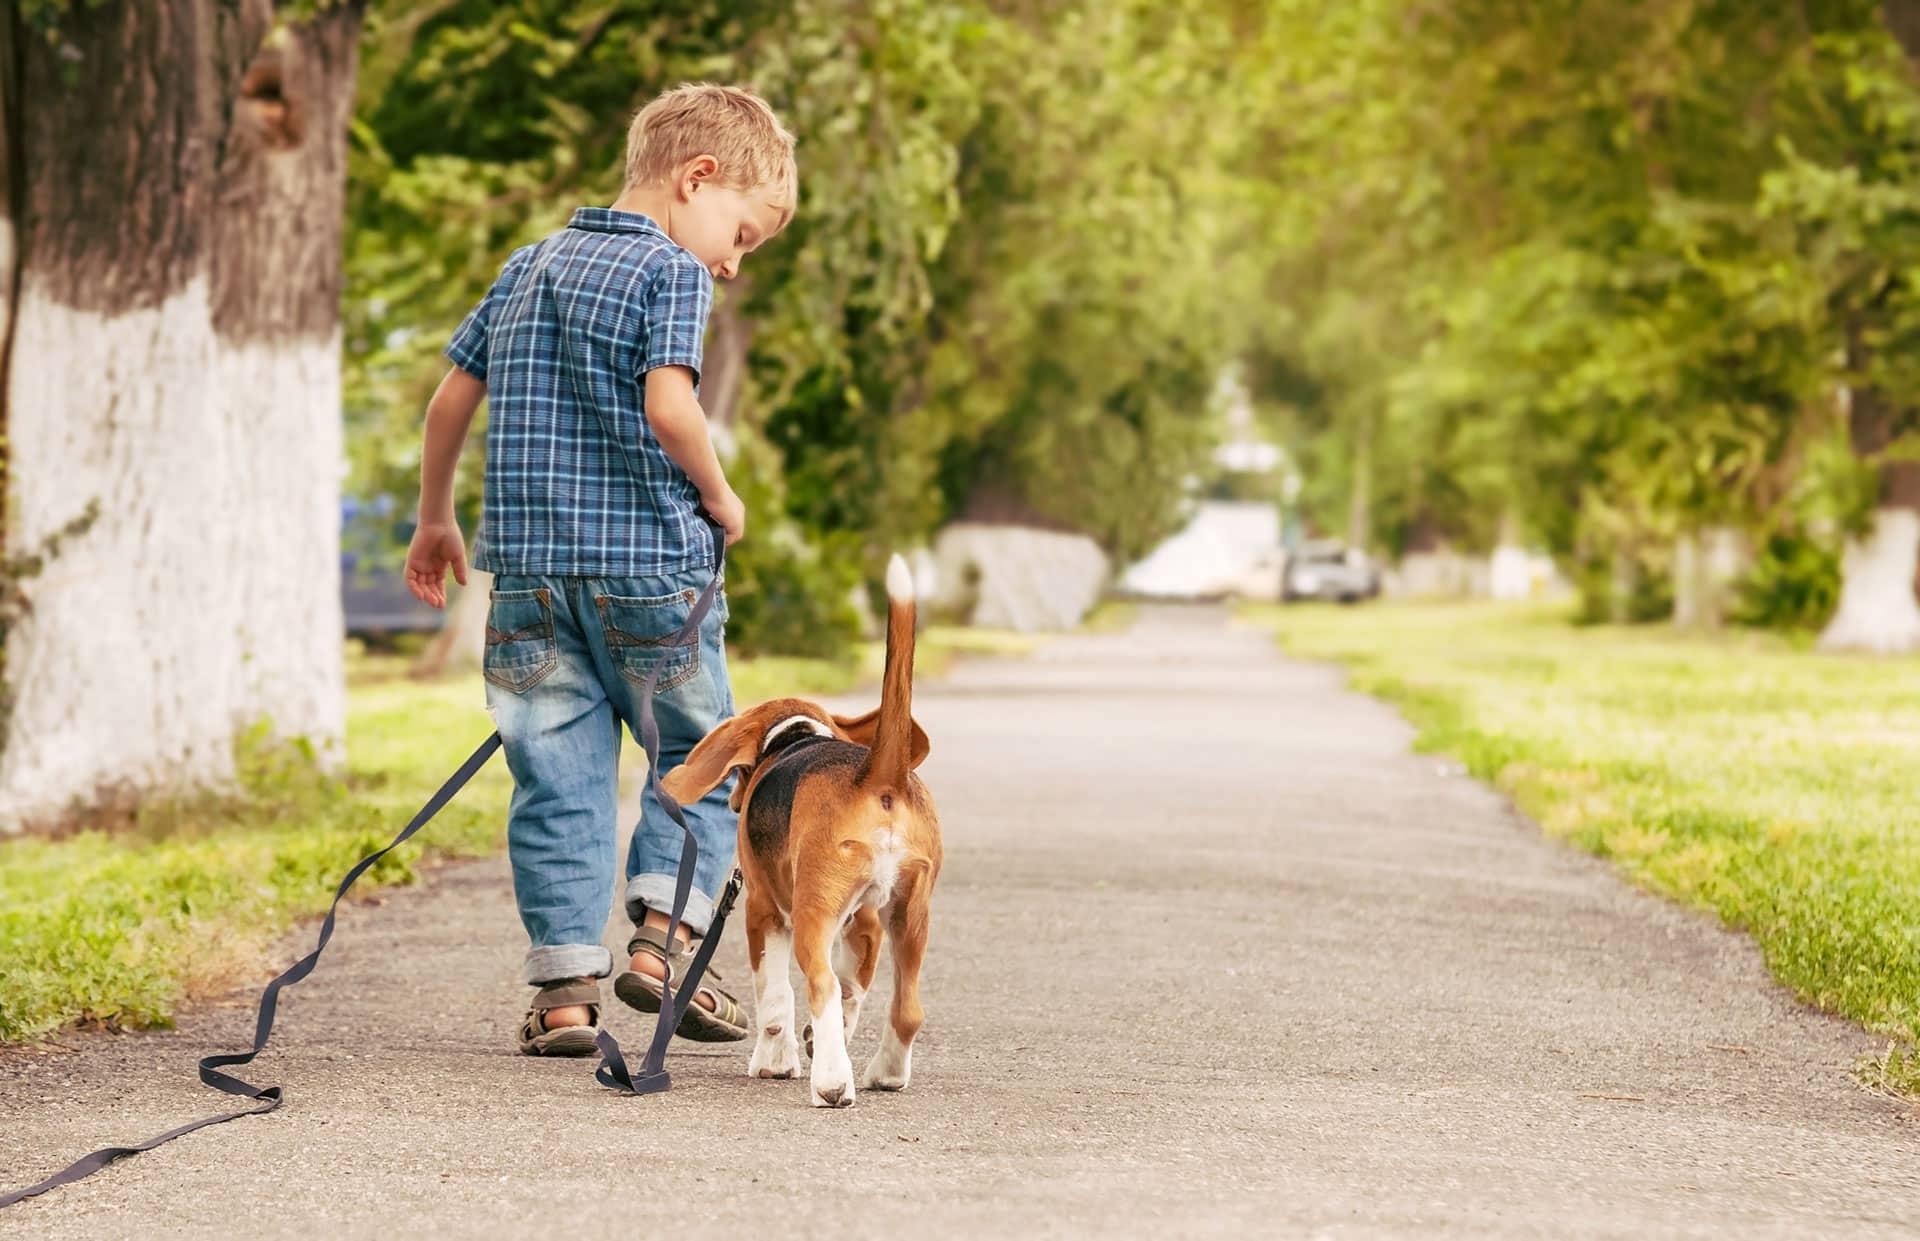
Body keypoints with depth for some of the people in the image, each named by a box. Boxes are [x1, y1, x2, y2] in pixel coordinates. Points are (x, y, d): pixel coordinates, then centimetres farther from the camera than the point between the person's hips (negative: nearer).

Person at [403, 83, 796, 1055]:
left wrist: (434, 520, 27)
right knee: (699, 756, 11)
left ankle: (566, 983, 1)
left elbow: (450, 400, 17)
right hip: (647, 566, -5)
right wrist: (718, 498, -3)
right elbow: (667, 406, -19)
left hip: (529, 569, 5)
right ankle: (660, 933, -2)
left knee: (557, 778, 5)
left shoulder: (529, 267, 16)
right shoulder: (671, 272, -5)